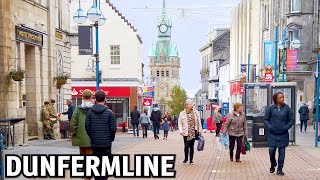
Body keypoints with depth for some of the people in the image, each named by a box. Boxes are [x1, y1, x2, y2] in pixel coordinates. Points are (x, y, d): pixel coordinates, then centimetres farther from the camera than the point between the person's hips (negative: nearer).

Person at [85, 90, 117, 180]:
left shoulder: (90, 112, -2)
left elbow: (87, 127, -2)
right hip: (106, 143, -3)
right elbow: (113, 128, -9)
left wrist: (92, 137, 11)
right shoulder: (109, 112, -9)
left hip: (94, 143, 3)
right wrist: (111, 138, 7)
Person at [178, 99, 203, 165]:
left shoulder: (195, 112, 2)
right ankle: (186, 158, 21)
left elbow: (199, 121, 7)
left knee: (192, 146, 6)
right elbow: (179, 123, 1)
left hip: (194, 132, 2)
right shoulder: (182, 113, -4)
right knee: (186, 146, -1)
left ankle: (191, 159, 17)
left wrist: (200, 130, 5)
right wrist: (181, 131, -8)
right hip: (186, 132, -2)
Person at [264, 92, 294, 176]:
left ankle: (279, 169, 17)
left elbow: (292, 119, 4)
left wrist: (286, 127, -7)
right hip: (272, 135, 0)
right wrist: (269, 127, -9)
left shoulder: (287, 108, -2)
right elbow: (265, 119, 4)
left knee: (282, 152, 5)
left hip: (283, 135, 0)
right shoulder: (271, 108, -3)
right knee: (271, 151, 1)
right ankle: (273, 165, 29)